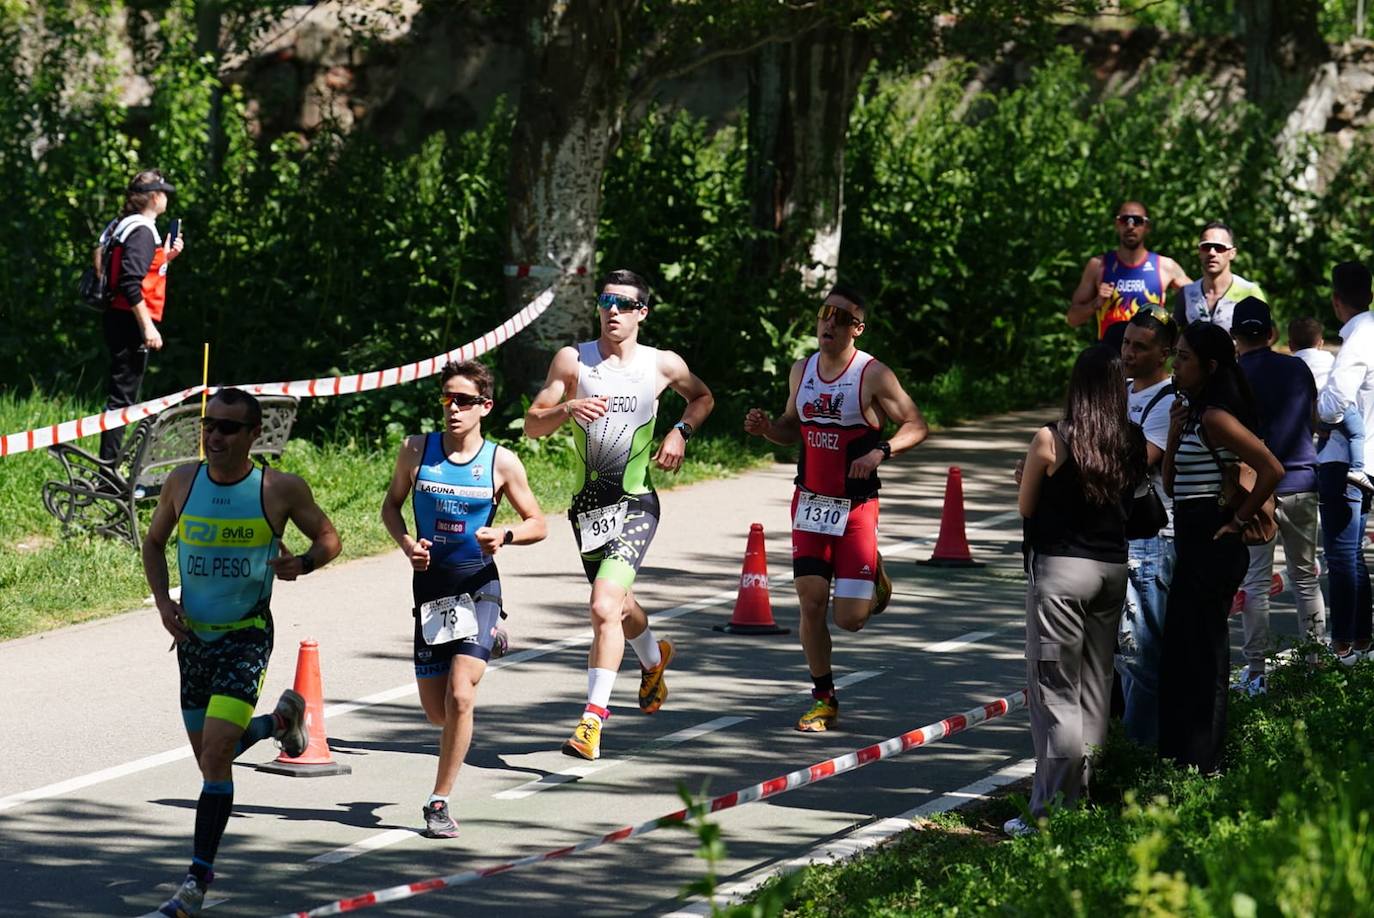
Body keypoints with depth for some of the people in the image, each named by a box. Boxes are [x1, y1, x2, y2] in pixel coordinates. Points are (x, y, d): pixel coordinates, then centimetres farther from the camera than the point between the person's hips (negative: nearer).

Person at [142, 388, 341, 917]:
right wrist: (162, 599, -3)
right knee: (210, 755, 16)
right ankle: (279, 721, 48)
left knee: (215, 757, -17)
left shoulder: (281, 490, -11)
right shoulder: (183, 481, -2)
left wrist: (304, 564, -18)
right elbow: (154, 542, 13)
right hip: (193, 635, 5)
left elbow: (328, 537, 4)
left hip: (246, 637, -5)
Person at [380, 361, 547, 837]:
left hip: (478, 587, -3)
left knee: (459, 696, -19)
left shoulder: (502, 463, -5)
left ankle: (440, 801, -4)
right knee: (437, 711, 9)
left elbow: (538, 524, 4)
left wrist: (505, 535, -17)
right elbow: (391, 505, 11)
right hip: (429, 586, 3)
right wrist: (406, 543, -9)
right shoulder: (417, 450, -2)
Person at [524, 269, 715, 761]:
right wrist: (567, 409, -24)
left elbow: (703, 397, 20)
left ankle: (593, 719, -21)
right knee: (617, 602, 22)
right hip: (587, 503, 3)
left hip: (635, 503, -3)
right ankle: (653, 657, 56)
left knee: (605, 606, -21)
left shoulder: (664, 365, 0)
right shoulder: (574, 360, -1)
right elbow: (532, 425, -4)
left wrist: (680, 432, 2)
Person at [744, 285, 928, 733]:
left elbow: (916, 425, -6)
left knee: (850, 619, -6)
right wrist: (765, 427, -2)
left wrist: (881, 451, -23)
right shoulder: (802, 370, 6)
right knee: (811, 603, -3)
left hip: (856, 507, -4)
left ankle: (873, 582, 31)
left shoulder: (873, 375, -10)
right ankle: (823, 698, 13)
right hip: (810, 503, 4)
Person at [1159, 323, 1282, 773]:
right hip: (1193, 548, 10)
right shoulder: (1192, 413, 12)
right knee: (1181, 655, 16)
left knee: (1199, 656, -3)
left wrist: (1238, 521, -17)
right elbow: (1171, 483, 15)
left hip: (1212, 547, -10)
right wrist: (1174, 434, 0)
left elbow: (1271, 469, -25)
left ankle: (1201, 764, 3)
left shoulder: (1215, 418, -16)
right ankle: (1180, 758, 24)